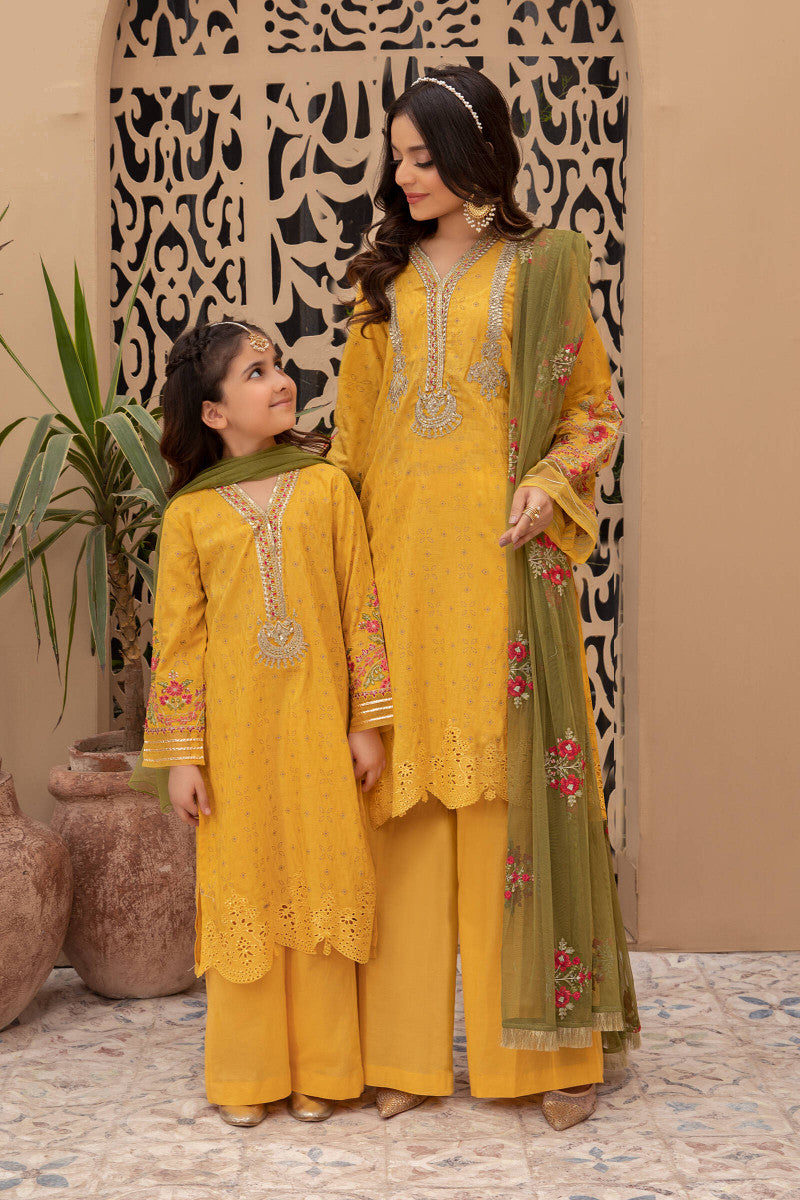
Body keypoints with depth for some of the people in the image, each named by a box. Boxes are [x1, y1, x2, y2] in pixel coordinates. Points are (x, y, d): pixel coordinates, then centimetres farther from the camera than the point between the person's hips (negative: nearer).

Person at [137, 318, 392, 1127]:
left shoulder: (326, 486, 2)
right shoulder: (190, 513, 1)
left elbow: (360, 607, 2)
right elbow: (177, 636, 1)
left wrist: (367, 721, -1)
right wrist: (181, 756, -2)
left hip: (319, 729, 1)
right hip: (235, 735, 0)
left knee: (323, 884, 5)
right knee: (243, 889, 5)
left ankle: (320, 1070, 18)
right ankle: (246, 1075, 19)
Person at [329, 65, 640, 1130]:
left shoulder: (542, 265, 5)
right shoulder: (388, 275, 16)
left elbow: (592, 405, 6)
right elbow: (358, 421, 17)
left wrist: (549, 484, -11)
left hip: (500, 551, -3)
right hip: (400, 551, 3)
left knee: (519, 779, -2)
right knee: (409, 785, 2)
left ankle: (554, 1041, 9)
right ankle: (407, 1044, 10)